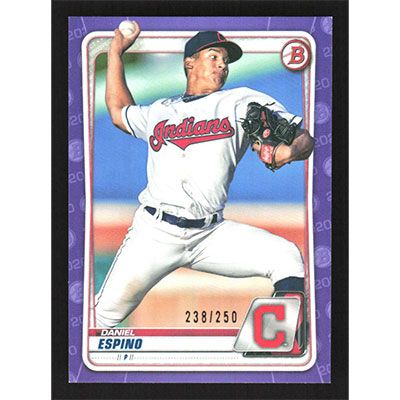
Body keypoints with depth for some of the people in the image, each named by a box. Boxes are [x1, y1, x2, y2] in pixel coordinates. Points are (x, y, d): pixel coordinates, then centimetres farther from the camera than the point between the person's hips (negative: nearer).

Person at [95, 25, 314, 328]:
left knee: (286, 257, -22)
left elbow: (304, 137, 0)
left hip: (212, 234, -1)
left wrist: (288, 151, -25)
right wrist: (116, 52, 36)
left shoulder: (241, 102, 9)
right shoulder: (160, 110, 19)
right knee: (106, 314, -5)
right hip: (154, 232, 1)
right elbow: (119, 112, 38)